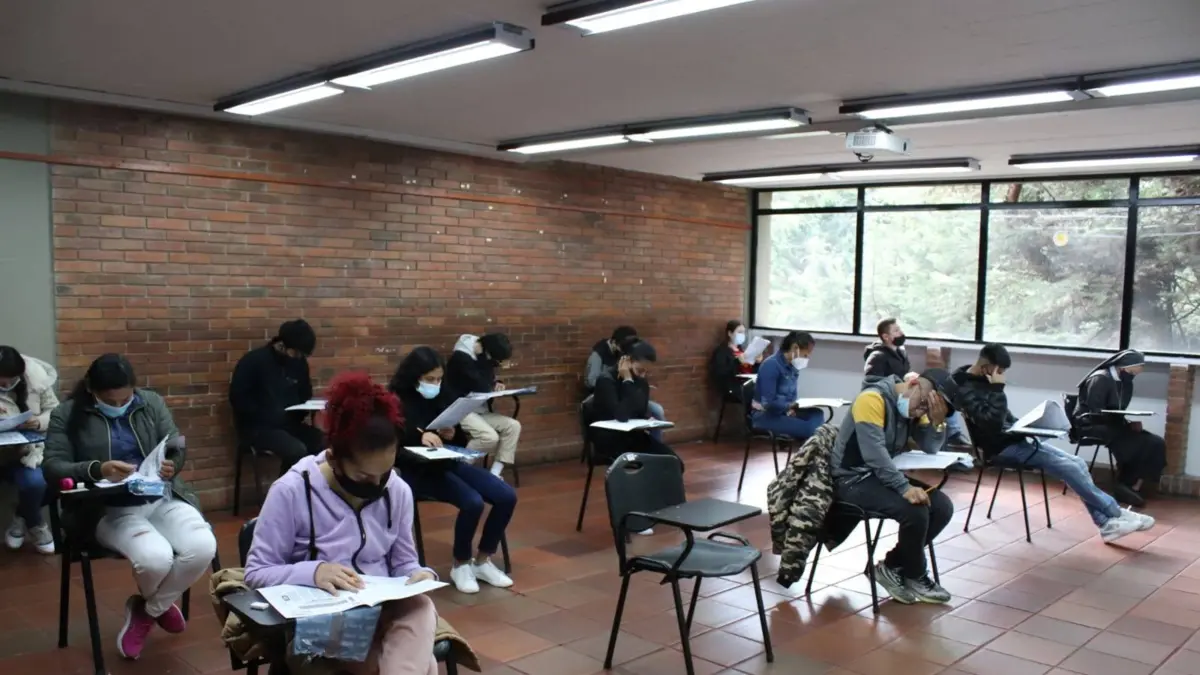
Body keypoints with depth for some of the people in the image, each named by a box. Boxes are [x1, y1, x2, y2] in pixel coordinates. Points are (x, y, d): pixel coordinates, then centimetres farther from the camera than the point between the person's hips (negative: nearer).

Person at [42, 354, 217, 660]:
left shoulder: (152, 403, 9)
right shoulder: (67, 415, 1)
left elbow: (177, 449, 8)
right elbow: (52, 468, -8)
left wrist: (171, 465, -17)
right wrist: (97, 469, -27)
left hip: (163, 499, 4)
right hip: (110, 509, -3)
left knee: (203, 548, -25)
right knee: (156, 559, -32)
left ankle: (148, 609, 6)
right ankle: (159, 604, 10)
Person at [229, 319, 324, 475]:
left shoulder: (299, 362, 5)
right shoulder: (253, 361, -11)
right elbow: (238, 398, -12)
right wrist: (268, 416, -18)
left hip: (290, 424, 5)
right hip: (258, 427, -5)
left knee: (325, 445, -22)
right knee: (297, 451, -31)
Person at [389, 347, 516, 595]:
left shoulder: (443, 397, 9)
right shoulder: (397, 401, -6)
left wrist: (452, 435, -9)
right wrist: (418, 436, -30)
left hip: (448, 463, 6)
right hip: (417, 470, -6)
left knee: (507, 497, -10)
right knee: (473, 502, -29)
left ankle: (482, 561, 8)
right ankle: (460, 565, -3)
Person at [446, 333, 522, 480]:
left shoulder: (483, 356, 6)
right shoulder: (461, 358, -19)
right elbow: (482, 388, -21)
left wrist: (496, 384, -2)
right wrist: (497, 365, -13)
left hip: (478, 409, 9)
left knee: (513, 426, -11)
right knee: (491, 437, -30)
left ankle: (495, 473, -12)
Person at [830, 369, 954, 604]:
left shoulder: (914, 407, 5)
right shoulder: (872, 399, -22)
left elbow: (930, 449, 0)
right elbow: (875, 453, -30)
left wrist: (937, 421, -17)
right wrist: (904, 488, -35)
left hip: (885, 474, 9)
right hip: (853, 478, -9)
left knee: (942, 506, -6)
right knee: (915, 511, -26)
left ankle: (892, 566, 6)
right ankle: (915, 576, 1)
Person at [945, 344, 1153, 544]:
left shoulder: (982, 381, 10)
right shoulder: (965, 390, -19)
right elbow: (993, 423, -30)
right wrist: (998, 389, -26)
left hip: (1014, 439, 9)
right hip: (1001, 448, -9)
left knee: (1078, 463, -2)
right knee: (1068, 467, -16)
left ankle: (1106, 523, -1)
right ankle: (1116, 514, -2)